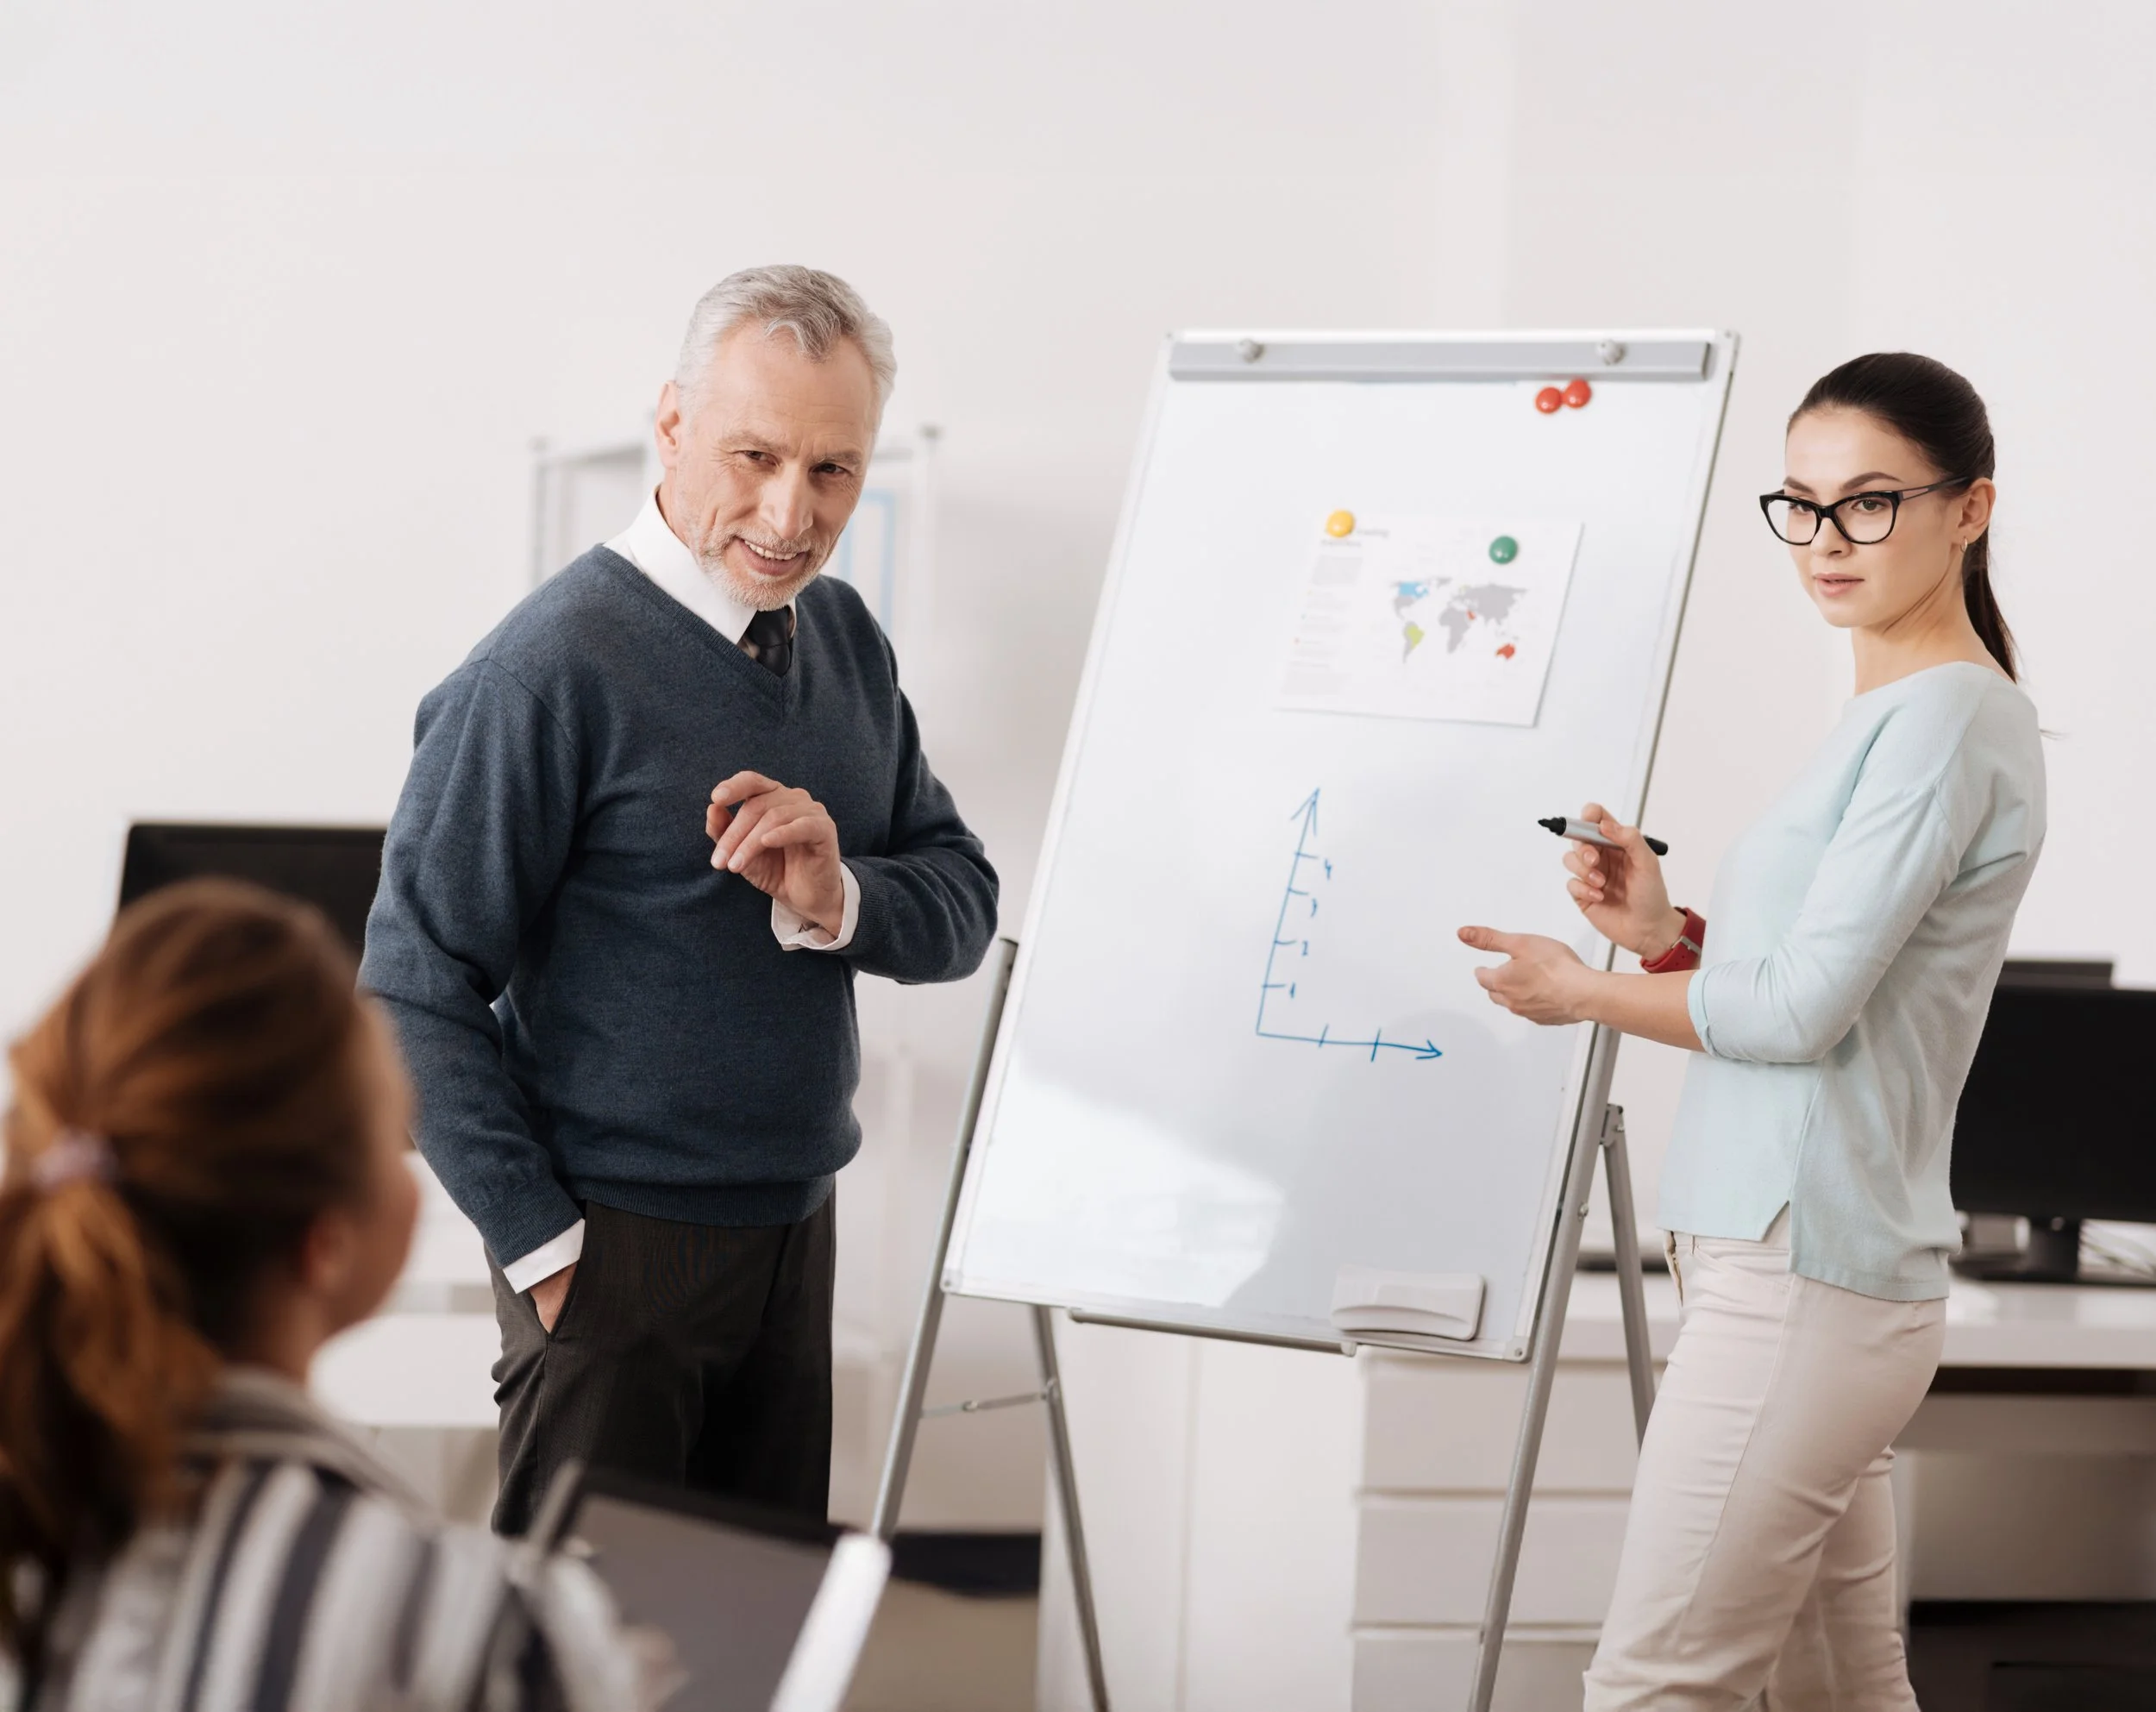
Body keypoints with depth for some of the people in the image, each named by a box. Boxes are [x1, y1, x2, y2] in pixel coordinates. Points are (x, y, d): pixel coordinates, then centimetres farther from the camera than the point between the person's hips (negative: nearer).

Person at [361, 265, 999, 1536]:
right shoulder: (556, 667, -15)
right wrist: (541, 1243, -15)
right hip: (617, 1238, -7)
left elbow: (965, 907, 8)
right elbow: (417, 989, -14)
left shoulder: (846, 638, 8)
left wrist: (839, 899, -14)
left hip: (795, 1226, 7)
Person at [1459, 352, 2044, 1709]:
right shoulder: (1890, 713, 18)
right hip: (1818, 1268, 10)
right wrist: (1667, 935, 5)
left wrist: (1586, 993, -2)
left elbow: (1800, 1012, -16)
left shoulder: (1947, 717, -13)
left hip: (1800, 1278, -10)